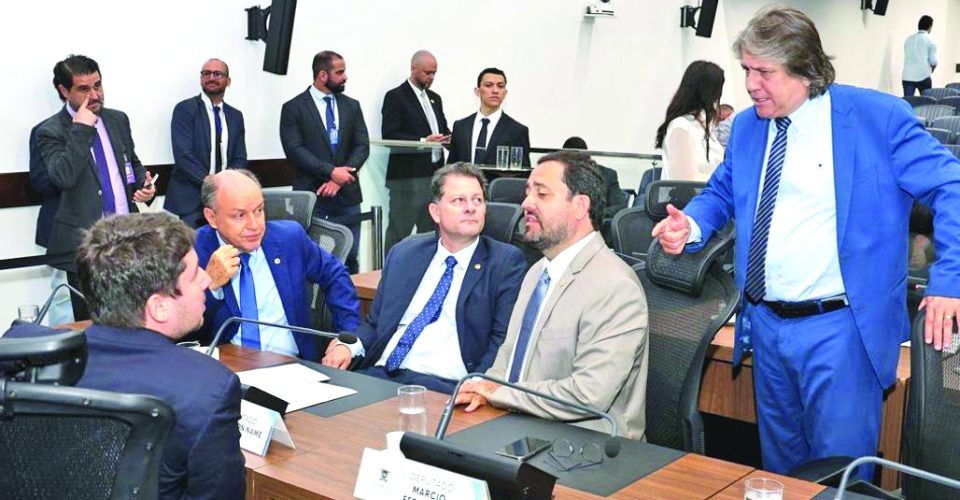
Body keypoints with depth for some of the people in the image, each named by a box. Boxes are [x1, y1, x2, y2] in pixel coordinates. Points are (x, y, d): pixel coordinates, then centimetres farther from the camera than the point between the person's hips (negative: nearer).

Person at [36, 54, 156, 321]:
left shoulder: (118, 119, 13)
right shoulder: (50, 131, -3)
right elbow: (63, 177, -19)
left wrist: (145, 185, 3)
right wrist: (80, 129, -17)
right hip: (84, 243, -4)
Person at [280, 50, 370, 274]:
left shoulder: (352, 106, 13)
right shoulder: (294, 108, 1)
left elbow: (362, 146, 4)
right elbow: (294, 150, -9)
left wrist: (339, 179, -10)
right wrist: (331, 171, -17)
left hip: (347, 197, 4)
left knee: (349, 261, 6)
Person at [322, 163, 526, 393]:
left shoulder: (506, 262, 4)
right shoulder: (404, 252, 18)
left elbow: (504, 339, -3)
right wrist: (348, 346, 0)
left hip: (443, 383, -4)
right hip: (379, 374, 4)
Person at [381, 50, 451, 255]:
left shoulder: (435, 98, 19)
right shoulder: (395, 97, -3)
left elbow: (443, 130, 24)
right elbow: (389, 136, -11)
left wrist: (449, 137, 0)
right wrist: (423, 141, -21)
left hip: (434, 174, 7)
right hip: (407, 176, -7)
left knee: (430, 231, 8)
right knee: (399, 232, -4)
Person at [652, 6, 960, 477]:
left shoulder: (878, 117, -10)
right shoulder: (747, 126, 7)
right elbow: (721, 193, 19)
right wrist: (690, 225, -3)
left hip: (840, 328, -6)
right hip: (766, 325, 6)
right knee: (779, 466, 20)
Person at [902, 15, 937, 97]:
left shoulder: (908, 39, 10)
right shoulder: (930, 40, -2)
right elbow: (933, 61, -4)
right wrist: (931, 69, 19)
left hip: (907, 77, 3)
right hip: (923, 76, -3)